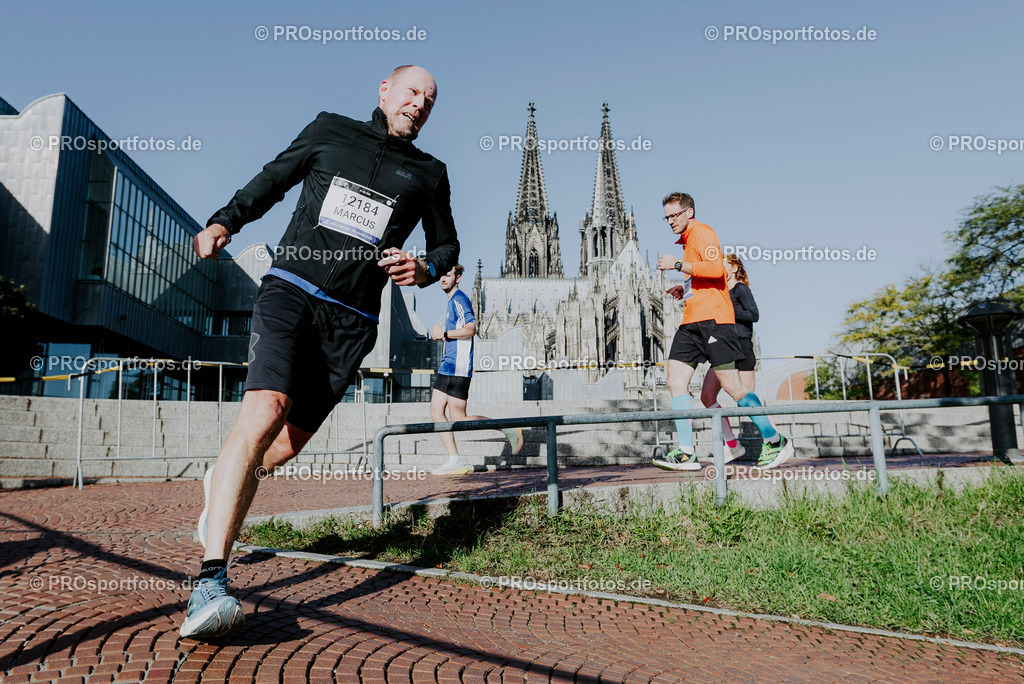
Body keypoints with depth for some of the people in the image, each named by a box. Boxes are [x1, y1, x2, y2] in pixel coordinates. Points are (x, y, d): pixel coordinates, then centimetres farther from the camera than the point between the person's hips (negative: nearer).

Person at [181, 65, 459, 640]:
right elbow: (274, 179, 24)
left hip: (351, 322, 2)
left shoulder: (429, 174, 14)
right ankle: (211, 582, -25)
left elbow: (447, 246, 20)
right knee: (266, 411, -24)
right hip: (290, 291, -1)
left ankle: (222, 483, 39)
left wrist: (425, 268, -1)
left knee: (288, 445, 4)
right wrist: (224, 223, 16)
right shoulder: (330, 131, 14)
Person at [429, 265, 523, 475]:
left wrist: (444, 334, -14)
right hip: (448, 366, 10)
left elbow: (471, 329, -23)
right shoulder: (453, 301, 21)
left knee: (458, 419, -8)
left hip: (458, 367, -10)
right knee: (436, 412, 5)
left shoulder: (459, 299, -10)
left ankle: (507, 428, 4)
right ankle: (454, 462, 7)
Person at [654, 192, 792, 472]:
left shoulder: (701, 231, -2)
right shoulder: (687, 240, 26)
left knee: (732, 386, -8)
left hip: (712, 318, -9)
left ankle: (776, 441, 6)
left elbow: (716, 269, -20)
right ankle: (686, 453, -5)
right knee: (676, 383, -3)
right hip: (691, 322, 9)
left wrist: (677, 264, -16)